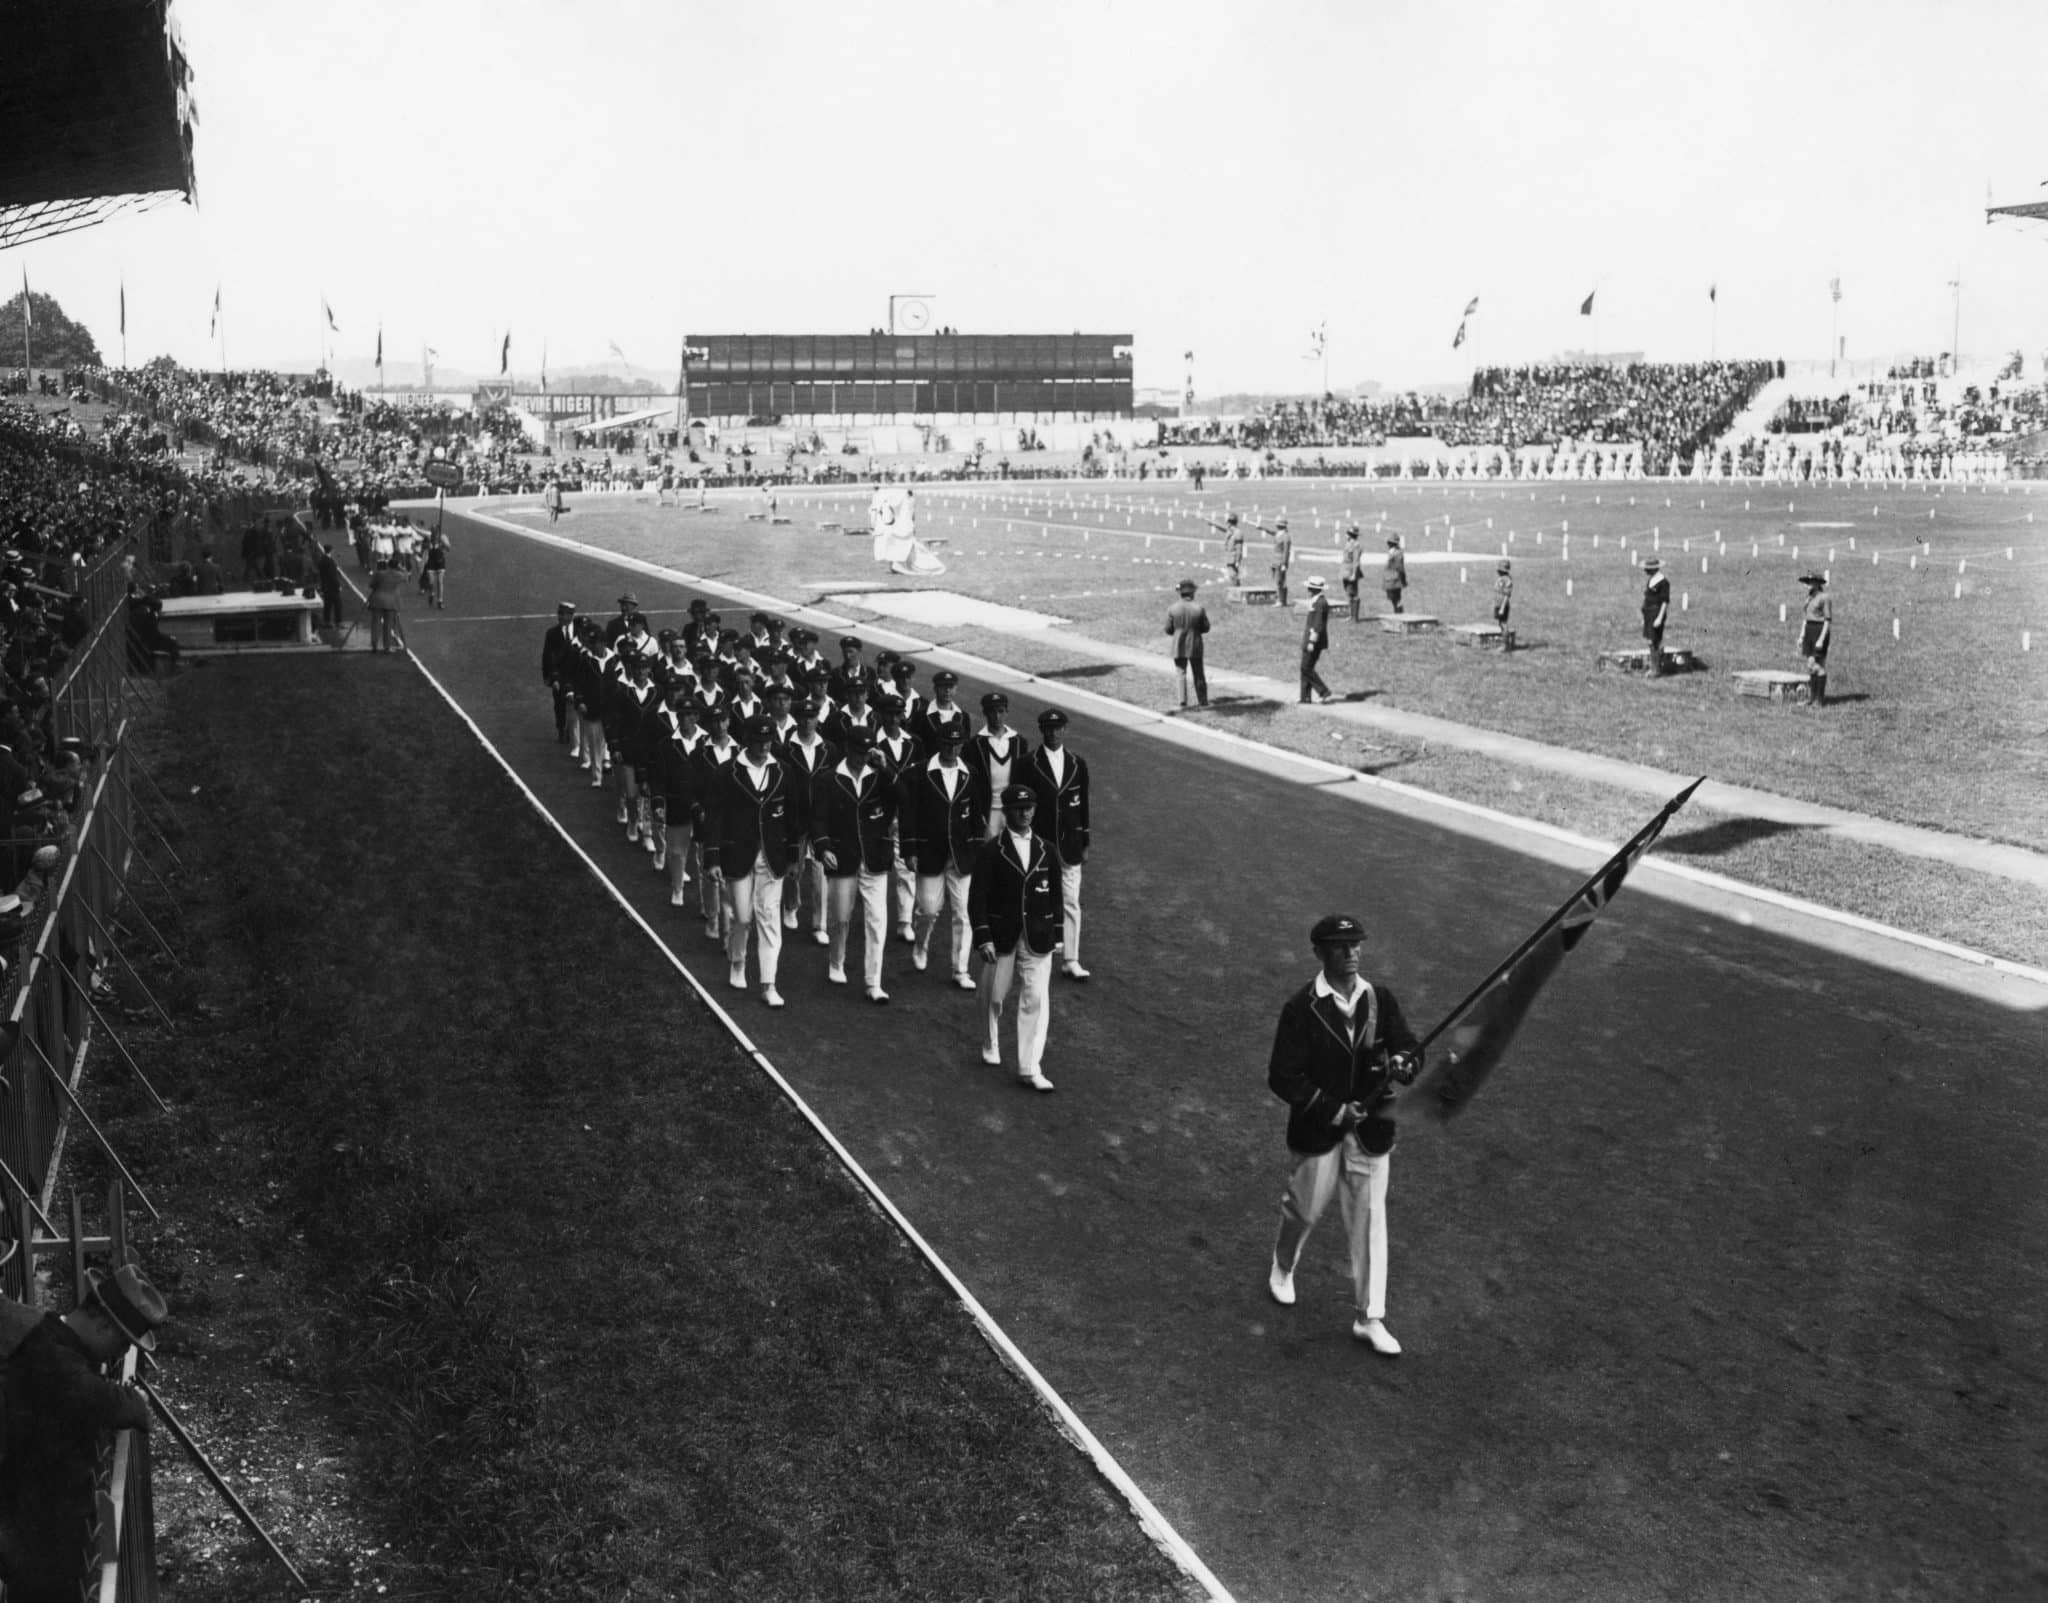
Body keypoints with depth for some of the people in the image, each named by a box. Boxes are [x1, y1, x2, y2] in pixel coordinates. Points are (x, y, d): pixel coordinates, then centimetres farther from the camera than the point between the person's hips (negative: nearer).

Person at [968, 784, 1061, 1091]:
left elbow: (1055, 894, 11)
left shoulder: (1045, 850, 5)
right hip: (1001, 938, -2)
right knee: (994, 998, 13)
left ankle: (1030, 1068, -2)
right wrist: (982, 938, -15)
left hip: (1037, 940, 2)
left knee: (1036, 1001, -4)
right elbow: (977, 897, -8)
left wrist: (1055, 934, 8)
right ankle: (990, 1048, 38)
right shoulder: (992, 851, -6)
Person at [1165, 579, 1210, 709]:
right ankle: (1203, 701, 18)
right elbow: (1206, 628, -3)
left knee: (1181, 674, 8)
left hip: (1178, 646, 0)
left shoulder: (1172, 609, -8)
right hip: (1195, 646, 0)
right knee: (1199, 675, 12)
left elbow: (1168, 629, -4)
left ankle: (1183, 700, -4)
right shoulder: (1199, 608, -9)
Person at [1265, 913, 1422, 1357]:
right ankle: (1282, 1268, 47)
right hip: (1316, 1129, -2)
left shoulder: (1380, 999, -1)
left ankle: (1370, 1319, 13)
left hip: (1371, 1129, 3)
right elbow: (1282, 1076, -14)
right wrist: (1332, 1110, -20)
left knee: (1370, 1220, 3)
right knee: (1304, 1209, 14)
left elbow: (1411, 1050, -2)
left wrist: (1402, 1063, -26)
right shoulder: (1302, 1008, -13)